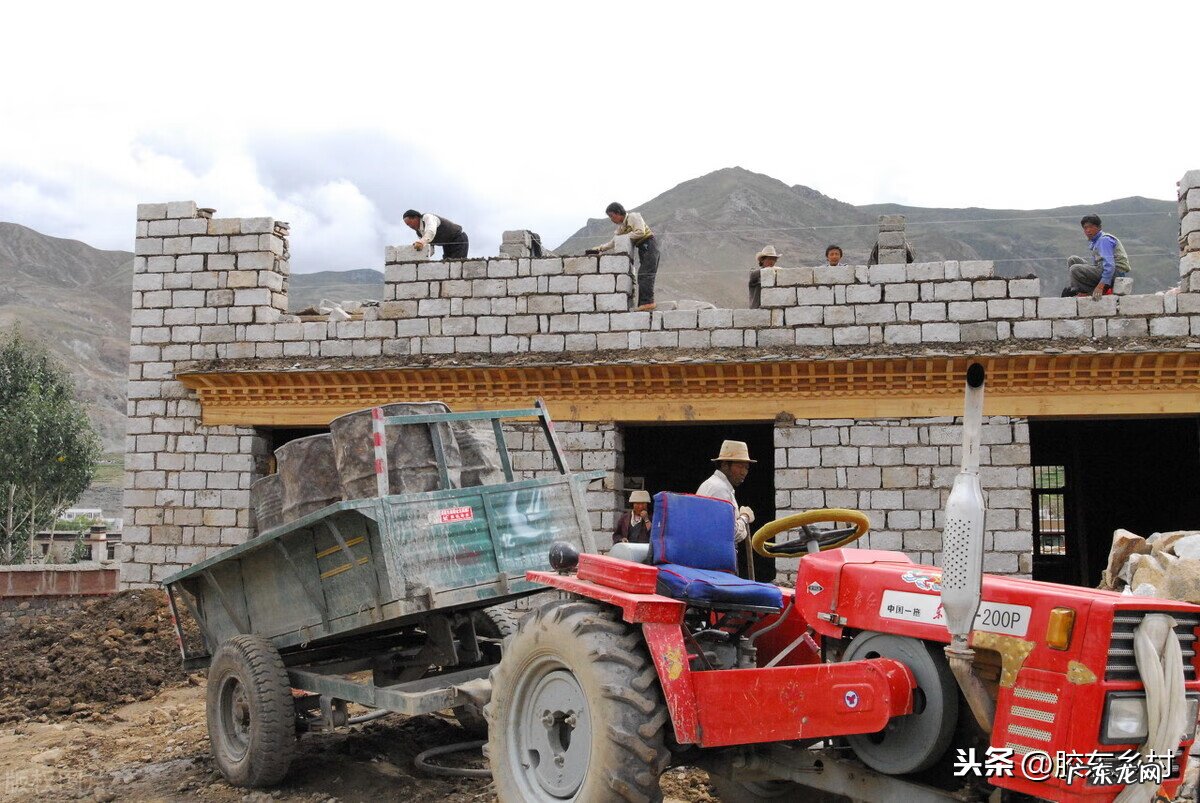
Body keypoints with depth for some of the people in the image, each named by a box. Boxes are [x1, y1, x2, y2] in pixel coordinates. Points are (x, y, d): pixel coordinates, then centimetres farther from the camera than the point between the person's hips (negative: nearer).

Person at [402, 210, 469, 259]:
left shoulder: (427, 218, -23)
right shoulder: (419, 232, 3)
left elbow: (431, 231, -46)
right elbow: (430, 250, 3)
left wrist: (422, 242, -64)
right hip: (447, 245, 9)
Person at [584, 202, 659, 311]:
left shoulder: (633, 216, -8)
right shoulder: (620, 226, 15)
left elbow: (640, 232, -20)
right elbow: (612, 243, 13)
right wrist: (598, 249, 2)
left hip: (649, 244, -9)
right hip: (642, 248, 9)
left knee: (645, 274, -16)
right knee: (642, 276, 4)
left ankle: (647, 302, -20)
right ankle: (643, 303, 2)